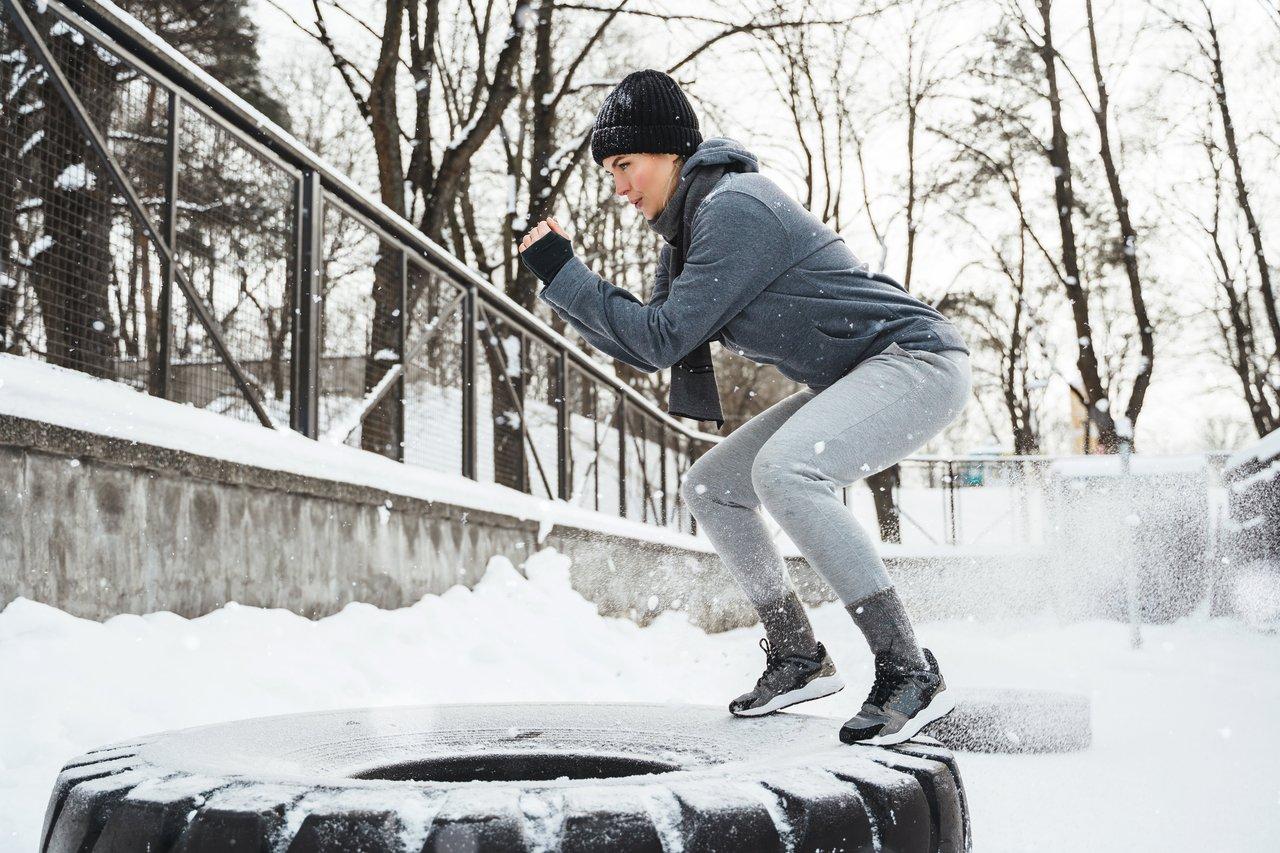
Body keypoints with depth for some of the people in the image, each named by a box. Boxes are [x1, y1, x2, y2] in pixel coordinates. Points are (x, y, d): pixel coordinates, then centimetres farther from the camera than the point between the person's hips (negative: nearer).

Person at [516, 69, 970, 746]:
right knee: (708, 487, 8)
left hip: (918, 360, -10)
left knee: (782, 467, -34)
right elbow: (650, 346, 12)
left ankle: (911, 673, -25)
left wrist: (563, 271, -16)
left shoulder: (733, 208, -21)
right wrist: (562, 288, 1)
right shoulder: (685, 226, 10)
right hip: (850, 384, 10)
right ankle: (798, 657, 15)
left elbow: (662, 339, -22)